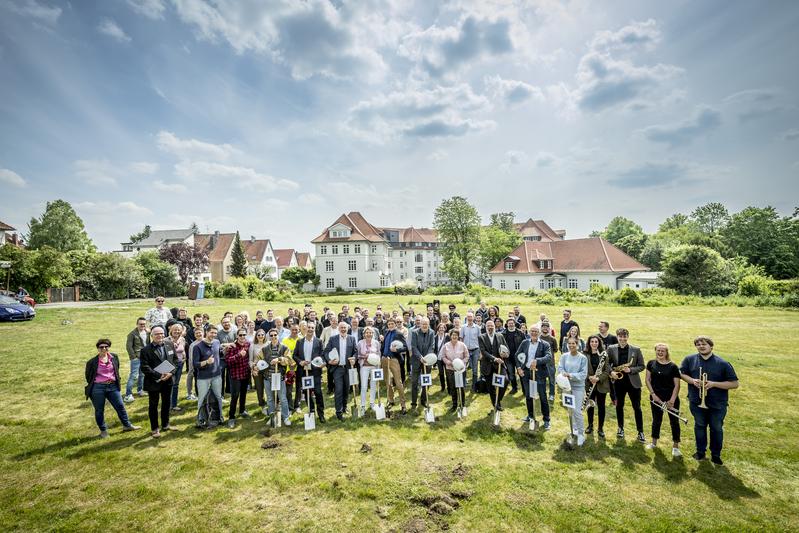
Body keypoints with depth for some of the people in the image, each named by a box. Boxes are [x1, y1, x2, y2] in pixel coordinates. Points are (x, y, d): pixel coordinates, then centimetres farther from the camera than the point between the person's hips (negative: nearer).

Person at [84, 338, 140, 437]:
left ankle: (127, 425, 22)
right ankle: (103, 430, 26)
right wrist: (92, 385, 12)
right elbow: (88, 376, 6)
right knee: (99, 410, 9)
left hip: (112, 386, 3)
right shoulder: (92, 362, -9)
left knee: (120, 406, 8)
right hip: (98, 388, -3)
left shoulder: (114, 357, 2)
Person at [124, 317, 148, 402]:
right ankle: (128, 394, 0)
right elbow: (128, 346, -11)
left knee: (142, 375, 16)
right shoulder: (132, 334, -12)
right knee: (133, 376, -6)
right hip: (136, 358, -6)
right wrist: (133, 357, -13)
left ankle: (139, 390, 31)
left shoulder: (147, 333, 6)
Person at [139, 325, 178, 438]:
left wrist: (171, 372, -10)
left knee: (166, 403, 17)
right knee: (153, 406, 10)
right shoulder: (146, 350, -12)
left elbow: (175, 360, 5)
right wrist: (159, 375, -22)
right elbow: (144, 367, -16)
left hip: (168, 380, 4)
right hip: (153, 382, -4)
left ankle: (165, 424, 34)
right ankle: (155, 428, 25)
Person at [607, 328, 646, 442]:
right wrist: (611, 372, -12)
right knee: (619, 406, 14)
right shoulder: (611, 349, -2)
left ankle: (640, 432, 18)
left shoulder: (636, 350, -4)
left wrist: (630, 370, -17)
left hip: (633, 382, -1)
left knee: (637, 407, 5)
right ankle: (621, 428, 30)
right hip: (618, 382, 1)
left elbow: (641, 366, -1)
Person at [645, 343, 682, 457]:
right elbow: (648, 380, 1)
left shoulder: (673, 366, -8)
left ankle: (675, 446, 21)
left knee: (674, 421, 6)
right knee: (656, 420, 15)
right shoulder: (651, 363, -1)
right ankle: (654, 442, 30)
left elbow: (677, 385, -9)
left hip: (671, 398, -2)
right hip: (656, 397, 2)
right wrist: (653, 394, -9)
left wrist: (672, 400, -16)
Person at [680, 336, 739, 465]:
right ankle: (700, 451, 33)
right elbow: (682, 373, 6)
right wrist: (692, 380, -13)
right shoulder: (690, 360, -3)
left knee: (717, 429, 14)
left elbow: (734, 384, -9)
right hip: (697, 402, 1)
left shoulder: (723, 364, -10)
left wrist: (713, 384, -21)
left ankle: (716, 455, 32)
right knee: (699, 426, 16)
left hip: (717, 404, -1)